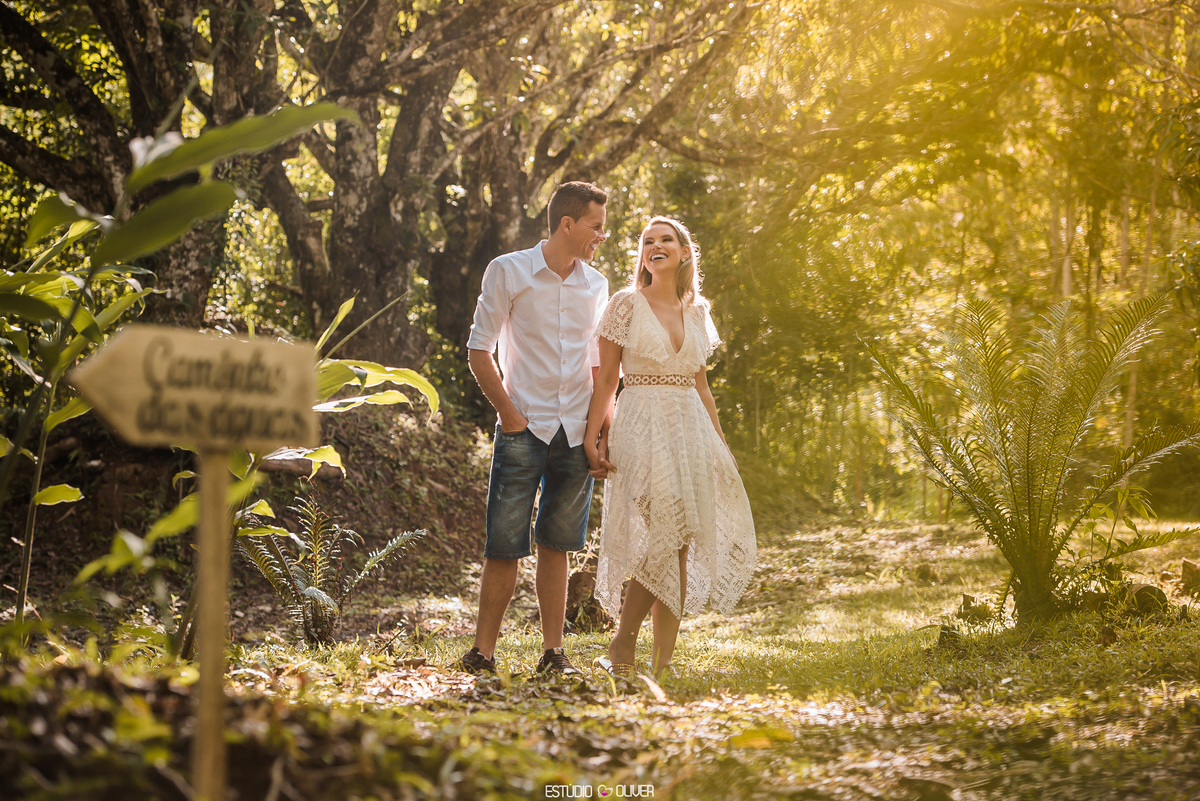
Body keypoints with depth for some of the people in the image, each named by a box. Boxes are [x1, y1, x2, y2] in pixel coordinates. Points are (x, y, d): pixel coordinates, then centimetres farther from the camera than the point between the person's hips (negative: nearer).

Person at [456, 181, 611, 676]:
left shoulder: (596, 286, 12)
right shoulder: (509, 272, -2)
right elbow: (479, 351, -1)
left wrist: (604, 423, 7)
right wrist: (507, 410, -8)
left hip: (576, 432, 4)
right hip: (523, 430, -4)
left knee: (556, 545, 8)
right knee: (505, 546, -5)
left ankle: (553, 652, 12)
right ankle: (483, 651, 4)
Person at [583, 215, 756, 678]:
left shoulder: (697, 311, 14)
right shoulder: (627, 304, 0)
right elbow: (605, 379, -2)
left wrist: (720, 442, 16)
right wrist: (590, 438, -10)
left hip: (690, 428, 5)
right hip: (642, 427, -5)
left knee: (677, 546, 2)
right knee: (666, 536, -18)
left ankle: (663, 661, 6)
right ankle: (622, 646, -7)